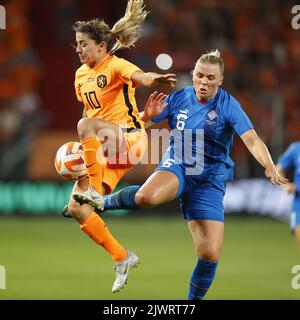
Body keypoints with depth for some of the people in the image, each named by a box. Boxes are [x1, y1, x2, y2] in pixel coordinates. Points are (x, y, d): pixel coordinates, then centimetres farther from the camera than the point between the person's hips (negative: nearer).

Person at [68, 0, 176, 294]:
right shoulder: (81, 75, 14)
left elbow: (137, 76, -31)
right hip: (105, 149, 8)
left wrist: (154, 79, -55)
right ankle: (121, 258, 8)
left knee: (85, 124, -38)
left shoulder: (115, 65, -9)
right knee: (76, 208, -4)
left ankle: (95, 192, -32)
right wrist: (83, 145, 13)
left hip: (129, 137, -8)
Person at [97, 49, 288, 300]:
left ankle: (194, 300, 15)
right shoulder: (179, 98, -1)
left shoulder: (228, 106, -9)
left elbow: (252, 141, -21)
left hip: (209, 182, 0)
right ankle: (103, 202, -6)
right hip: (176, 167, 0)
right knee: (146, 197, -36)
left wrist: (269, 166, -38)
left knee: (210, 255, -9)